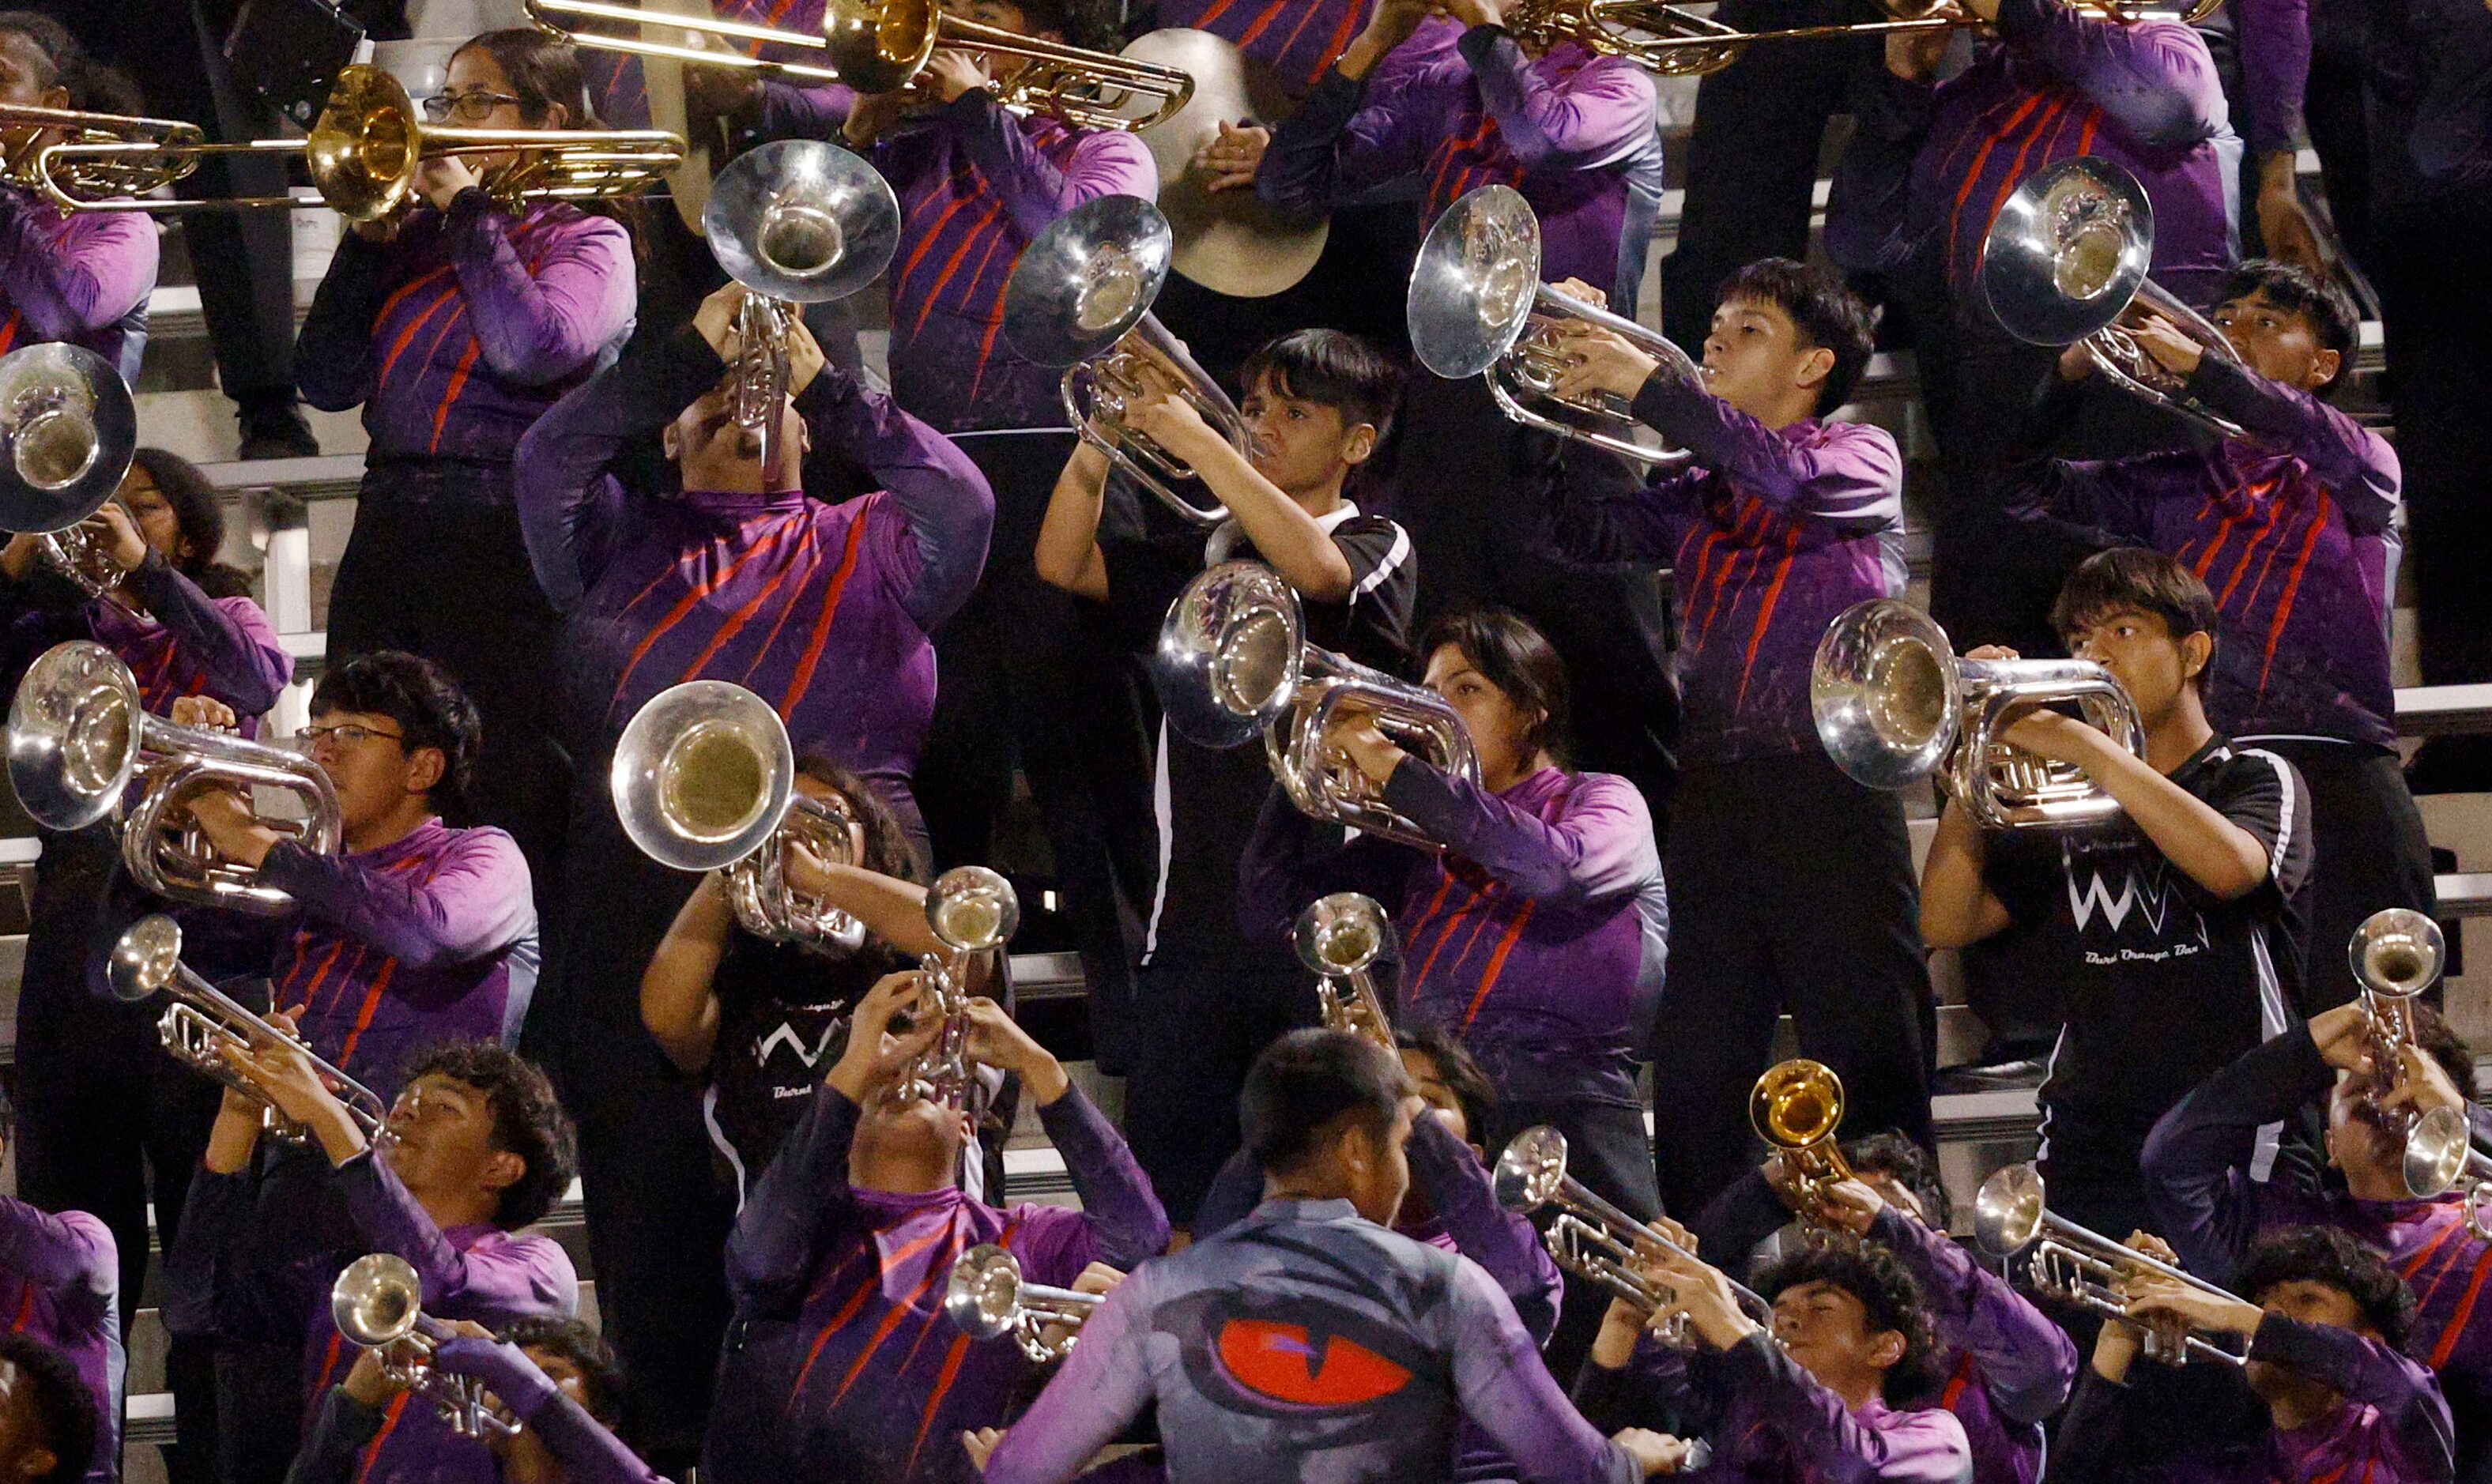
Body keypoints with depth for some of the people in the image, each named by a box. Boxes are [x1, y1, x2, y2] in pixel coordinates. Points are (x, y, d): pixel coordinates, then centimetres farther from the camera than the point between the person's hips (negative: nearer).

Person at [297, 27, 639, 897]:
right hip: (387, 532, 6)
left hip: (509, 540, -6)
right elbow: (328, 382, 10)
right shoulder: (414, 240, 16)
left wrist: (468, 207, -7)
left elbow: (535, 346, -17)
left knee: (509, 809, -8)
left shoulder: (586, 241, 4)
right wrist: (369, 239, 1)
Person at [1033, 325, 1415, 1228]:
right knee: (1164, 1148, 3)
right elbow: (1064, 564, 7)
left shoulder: (1378, 545, 2)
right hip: (1196, 907, 5)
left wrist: (1195, 442, -19)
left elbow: (1312, 567, -20)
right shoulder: (1202, 558, 18)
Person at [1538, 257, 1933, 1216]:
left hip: (1831, 797, -6)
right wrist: (1556, 414, -3)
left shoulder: (1861, 458, 5)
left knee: (1869, 1069, -6)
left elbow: (1793, 483, -16)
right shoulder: (1699, 494, 22)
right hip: (1713, 801, 6)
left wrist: (1650, 385, -17)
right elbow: (1585, 535, 10)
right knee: (1695, 1074, 5)